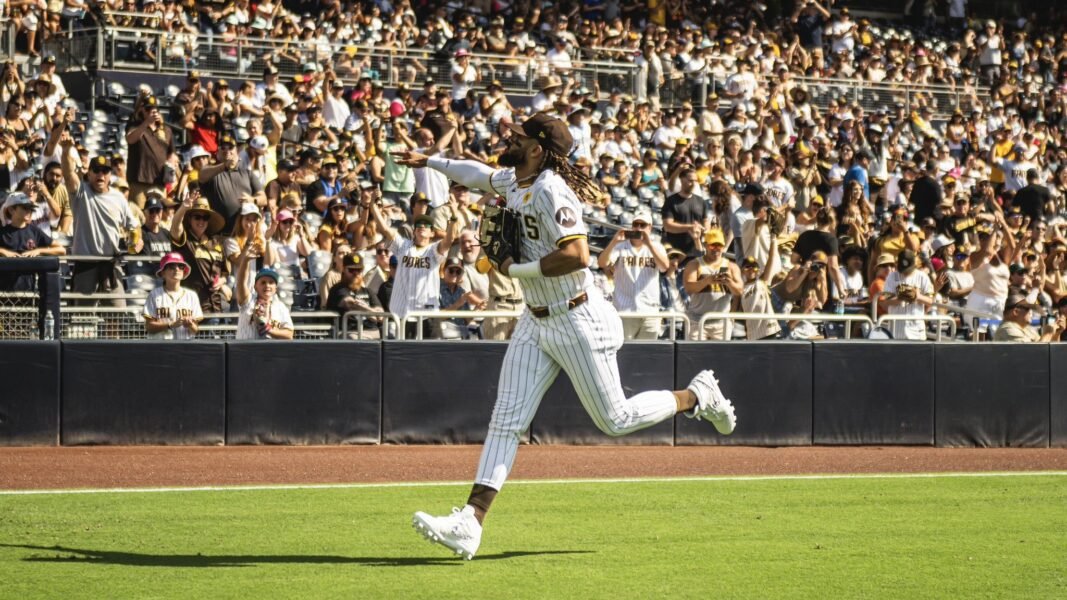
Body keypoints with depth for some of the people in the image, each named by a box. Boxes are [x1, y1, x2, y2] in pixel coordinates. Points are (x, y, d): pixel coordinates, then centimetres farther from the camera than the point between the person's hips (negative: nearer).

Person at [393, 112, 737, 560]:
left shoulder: (550, 191, -22)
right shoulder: (512, 181, 6)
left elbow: (577, 256, -31)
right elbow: (480, 174, 31)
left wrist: (516, 269, -21)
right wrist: (429, 162, 32)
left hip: (579, 321, -9)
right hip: (536, 322, 9)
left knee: (615, 420, 2)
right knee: (507, 419, -1)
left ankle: (698, 397, 26)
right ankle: (470, 523, -7)